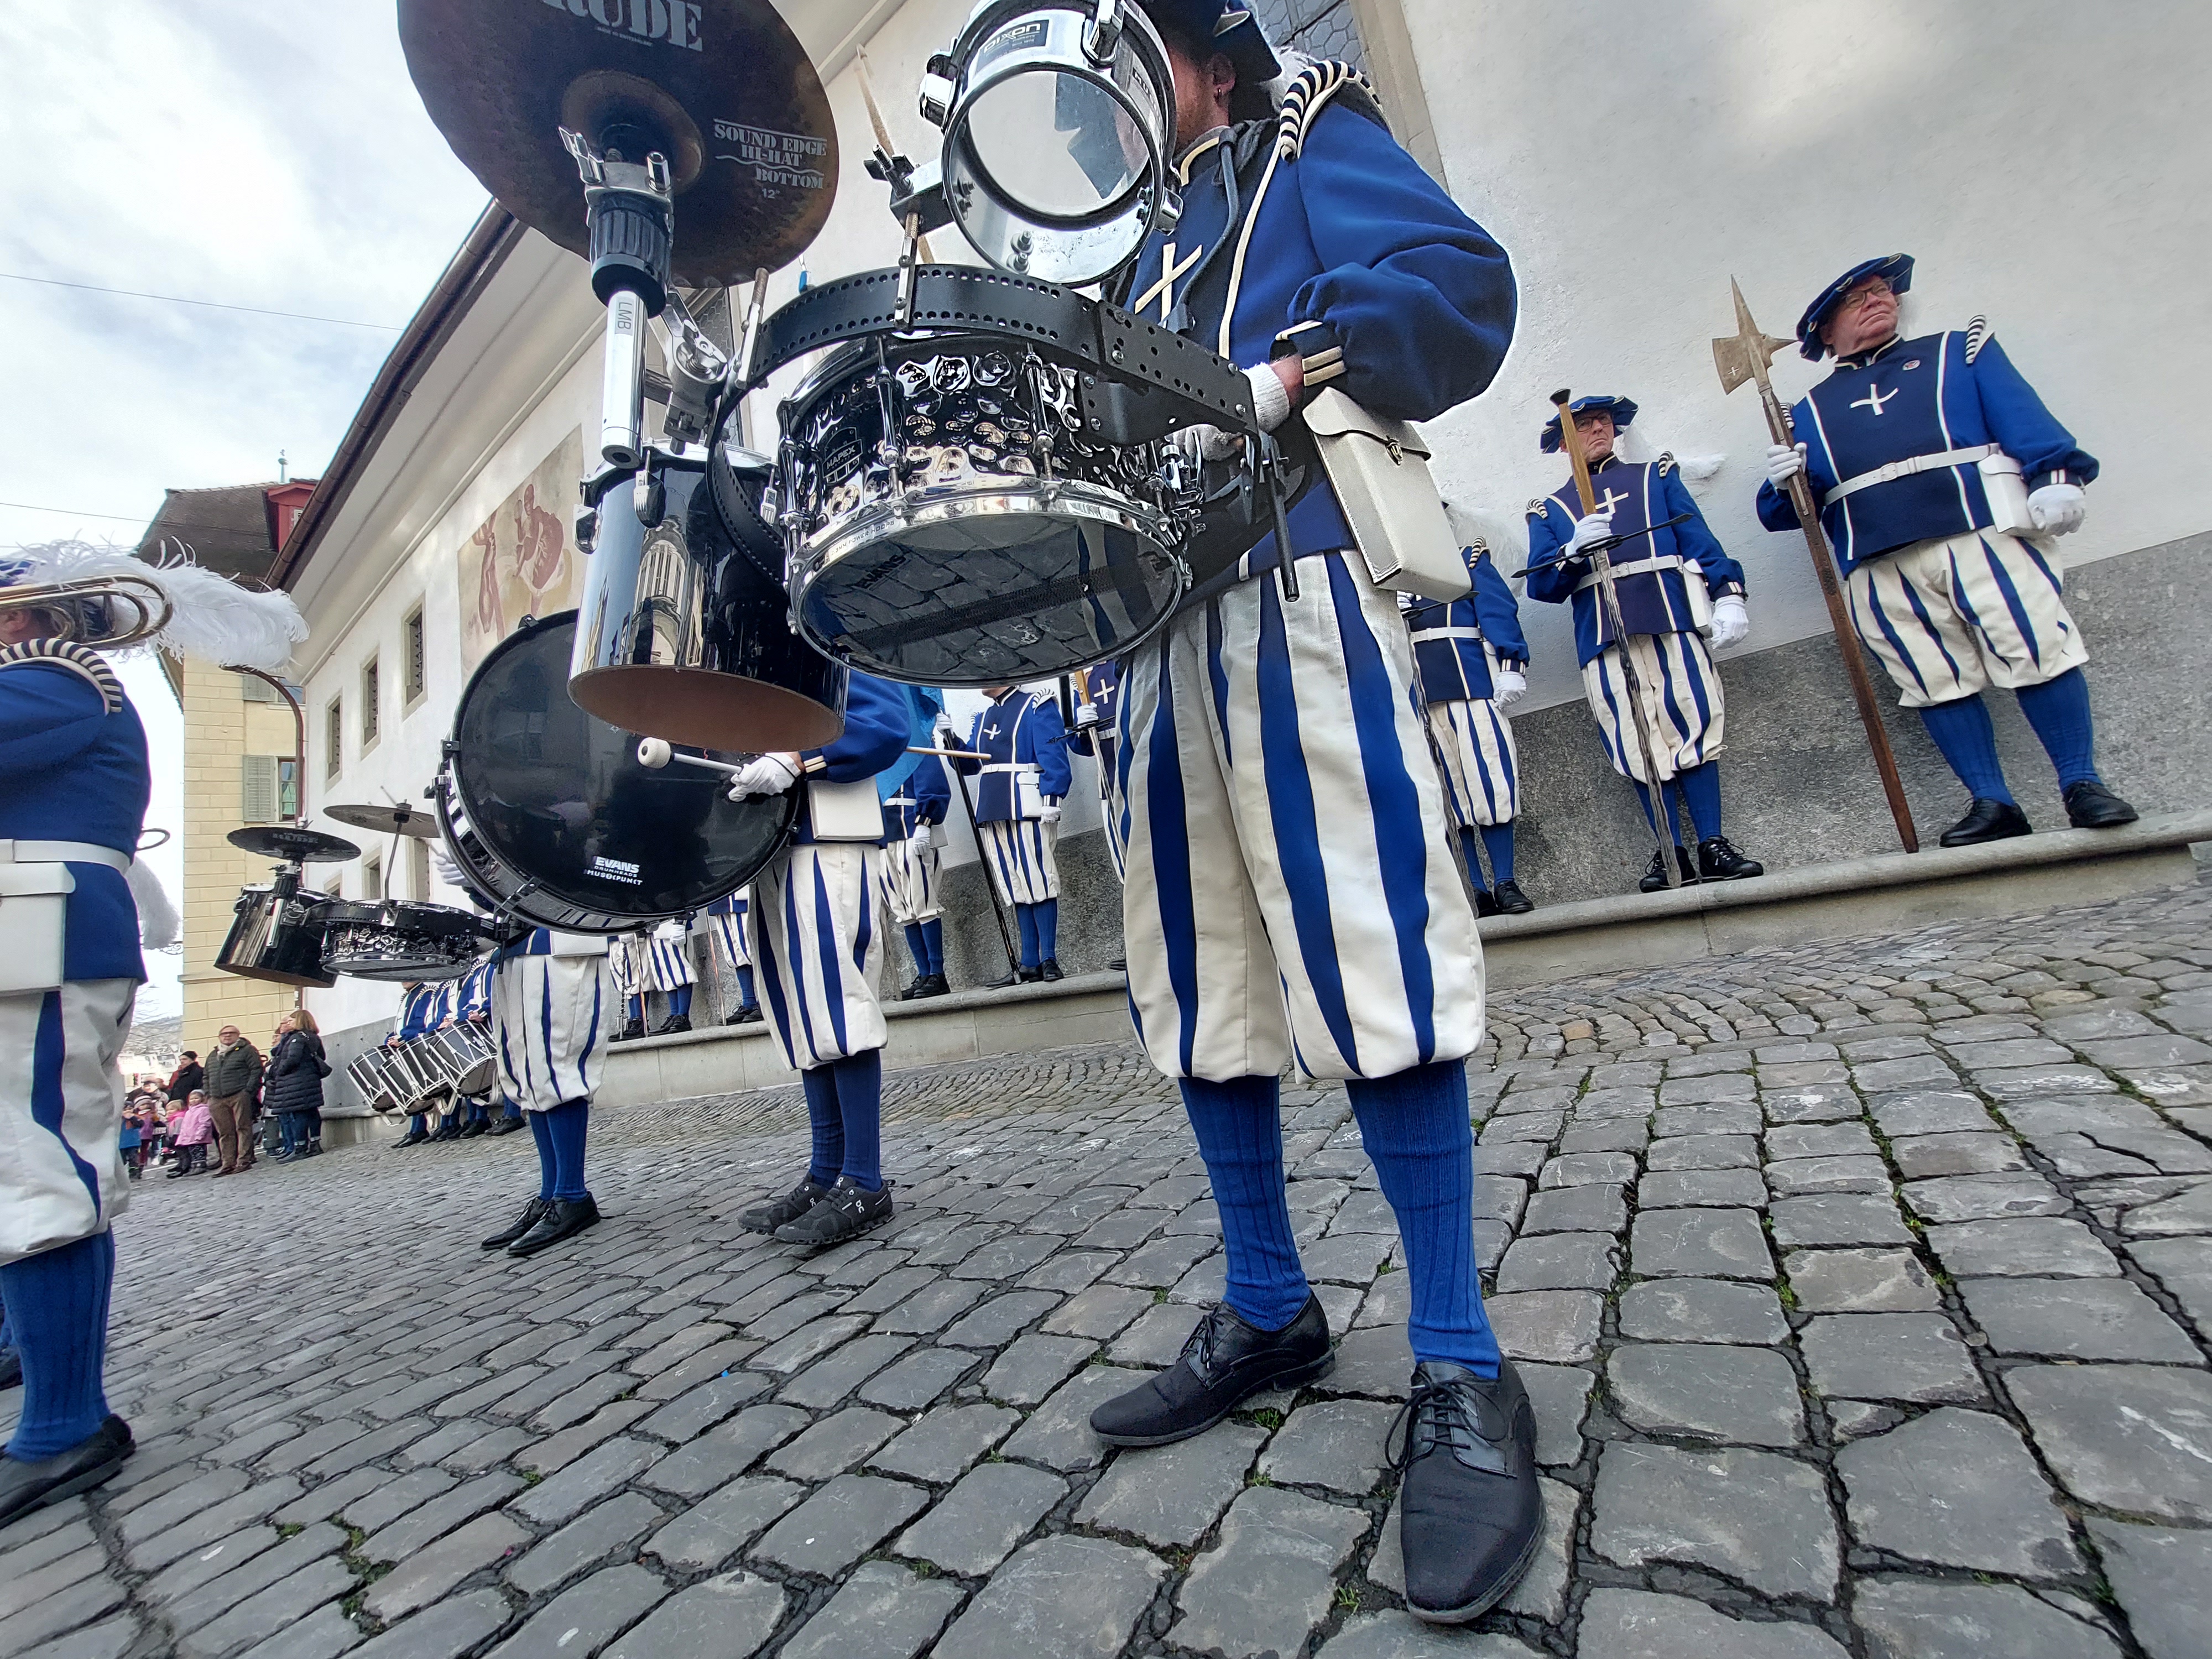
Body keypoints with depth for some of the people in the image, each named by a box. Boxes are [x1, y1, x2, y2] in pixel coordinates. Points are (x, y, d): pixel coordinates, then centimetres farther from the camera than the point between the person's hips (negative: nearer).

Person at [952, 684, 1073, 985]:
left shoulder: (1037, 706, 1)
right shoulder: (983, 717, 22)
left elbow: (1054, 756, -9)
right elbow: (968, 763, 21)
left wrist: (1052, 799, -19)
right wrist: (950, 739, 5)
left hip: (1027, 810, -7)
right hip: (993, 813, 7)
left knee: (1038, 882, -6)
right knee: (1018, 889, 8)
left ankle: (1050, 960, 1)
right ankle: (1030, 965, 11)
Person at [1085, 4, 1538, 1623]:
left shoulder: (1312, 144, 19)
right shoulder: (1143, 258, 36)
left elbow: (1461, 281, -1)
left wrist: (1276, 379, -14)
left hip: (1297, 594, -7)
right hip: (1163, 624, 7)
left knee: (1369, 970, -15)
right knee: (1202, 988, 3)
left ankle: (1462, 1374, 0)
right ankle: (1268, 1311, 17)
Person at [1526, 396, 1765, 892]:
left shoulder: (1656, 476, 21)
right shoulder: (1549, 510, 17)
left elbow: (1700, 539, 12)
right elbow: (1541, 586, 5)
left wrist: (1727, 595, -1)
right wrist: (1576, 549, -13)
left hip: (1672, 622, 1)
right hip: (1603, 639, -1)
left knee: (1694, 724, -6)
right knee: (1637, 742, -3)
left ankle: (1713, 848, 1)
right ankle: (1673, 854, 3)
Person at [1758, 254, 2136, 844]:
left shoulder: (1959, 351, 21)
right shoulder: (1810, 411, 22)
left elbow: (2024, 417, 6)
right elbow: (1785, 512, 15)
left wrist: (2056, 478, -11)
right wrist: (1783, 483, -8)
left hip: (1983, 533, 0)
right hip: (1880, 568, 1)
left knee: (2039, 653, -7)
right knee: (1937, 683, 0)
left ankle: (2082, 786, 4)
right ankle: (1993, 803, 7)